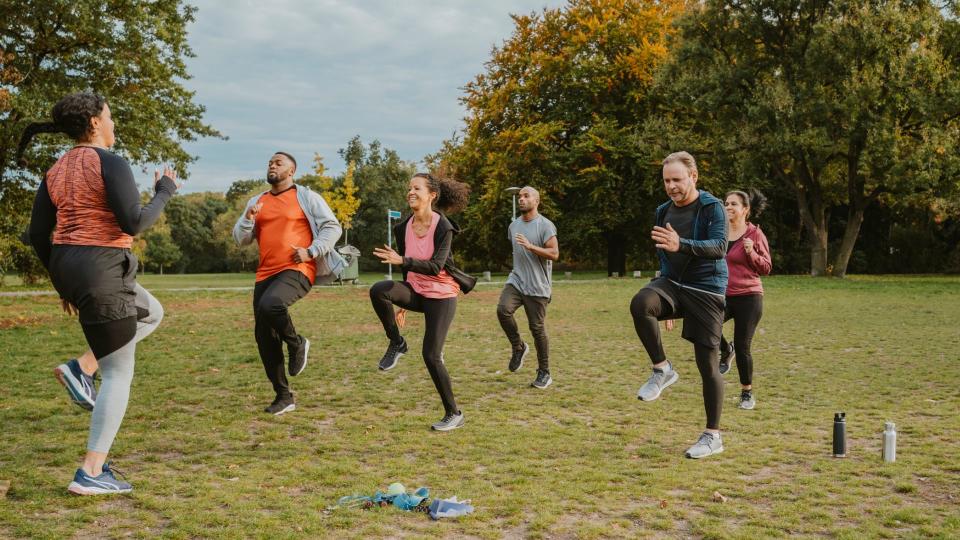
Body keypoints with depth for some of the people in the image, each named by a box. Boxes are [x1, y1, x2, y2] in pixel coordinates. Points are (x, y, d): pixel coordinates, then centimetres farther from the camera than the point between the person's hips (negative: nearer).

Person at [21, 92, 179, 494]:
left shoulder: (56, 171, 12)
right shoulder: (110, 163, -12)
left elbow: (38, 236, 13)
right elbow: (134, 224, -18)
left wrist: (62, 283, 21)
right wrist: (164, 191, -2)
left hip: (69, 267, 9)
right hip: (101, 271, -8)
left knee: (153, 314, 29)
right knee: (120, 374, 0)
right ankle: (90, 473, 0)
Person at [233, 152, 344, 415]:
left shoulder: (306, 197, 3)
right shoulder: (256, 202, 18)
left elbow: (332, 227, -1)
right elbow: (240, 239, 14)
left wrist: (311, 251, -13)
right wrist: (248, 219, -6)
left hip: (297, 270, -6)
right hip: (265, 274, 6)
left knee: (270, 304, -35)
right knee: (264, 336, 3)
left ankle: (297, 344, -5)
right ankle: (283, 396, 15)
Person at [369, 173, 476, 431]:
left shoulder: (443, 227, -15)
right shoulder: (403, 228, 2)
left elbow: (435, 267, -25)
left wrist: (401, 260, -38)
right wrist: (403, 304, 20)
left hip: (441, 296, -5)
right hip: (415, 291, 5)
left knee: (431, 356, -9)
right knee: (378, 290, -26)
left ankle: (454, 414, 10)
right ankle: (397, 344, -5)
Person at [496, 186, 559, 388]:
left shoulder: (545, 225, -8)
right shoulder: (513, 225, 13)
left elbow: (554, 254, -16)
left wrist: (530, 246, -25)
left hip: (537, 286, -5)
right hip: (516, 280, 5)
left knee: (537, 327, -1)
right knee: (503, 309, -22)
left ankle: (544, 373, 14)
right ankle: (518, 347, 1)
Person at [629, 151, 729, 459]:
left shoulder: (712, 208, -8)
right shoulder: (663, 211, 12)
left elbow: (719, 247, -23)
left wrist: (681, 245, -40)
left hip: (706, 291, -5)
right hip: (672, 284, 5)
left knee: (708, 364, -2)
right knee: (641, 304, -31)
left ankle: (713, 436, 12)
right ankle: (662, 370, -13)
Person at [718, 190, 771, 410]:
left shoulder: (755, 234, -5)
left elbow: (766, 268, -3)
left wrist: (751, 253, -18)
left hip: (748, 297, -3)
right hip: (721, 295, 4)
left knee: (742, 347, -2)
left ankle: (747, 393, 18)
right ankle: (725, 350, 11)